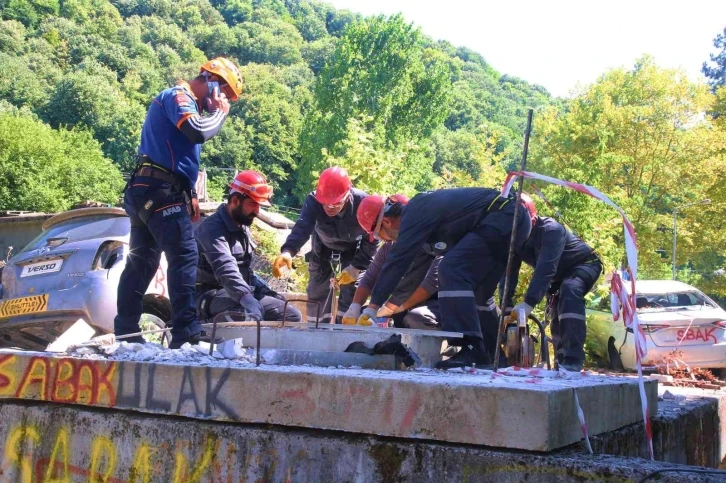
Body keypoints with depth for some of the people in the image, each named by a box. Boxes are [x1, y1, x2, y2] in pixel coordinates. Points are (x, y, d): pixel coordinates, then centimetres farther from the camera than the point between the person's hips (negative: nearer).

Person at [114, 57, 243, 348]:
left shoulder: (185, 103, 26)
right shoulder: (178, 96, -5)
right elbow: (198, 132, -24)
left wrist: (189, 195, 19)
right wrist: (220, 113, -5)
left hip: (146, 191, 10)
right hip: (160, 191, -10)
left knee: (142, 260, 9)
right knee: (184, 255, -15)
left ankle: (125, 331, 13)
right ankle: (186, 329, -20)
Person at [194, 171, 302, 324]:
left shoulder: (243, 228, 15)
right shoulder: (213, 228, -17)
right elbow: (225, 268, -35)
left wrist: (264, 289, 7)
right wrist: (247, 298, -51)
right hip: (213, 295, -9)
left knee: (292, 315, -1)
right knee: (253, 316, -38)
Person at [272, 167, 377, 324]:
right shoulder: (313, 201, -35)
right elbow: (302, 228, -50)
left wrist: (357, 267, -28)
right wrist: (287, 251, -69)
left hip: (354, 250, -1)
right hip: (323, 248, 1)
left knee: (351, 293, -12)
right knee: (317, 292, 4)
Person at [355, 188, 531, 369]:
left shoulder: (414, 215, -13)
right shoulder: (421, 208, 17)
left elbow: (397, 261, -16)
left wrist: (373, 306, -12)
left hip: (502, 220, -11)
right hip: (513, 221, 11)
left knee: (452, 271, -19)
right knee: (477, 292, 17)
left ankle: (472, 349, -24)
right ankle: (494, 353, 26)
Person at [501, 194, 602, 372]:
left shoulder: (551, 230, -36)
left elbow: (546, 268, -47)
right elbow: (510, 272, -18)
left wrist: (529, 302, -57)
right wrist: (506, 306, -33)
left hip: (584, 264, -9)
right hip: (561, 274, 9)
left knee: (569, 291, -35)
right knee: (557, 315, 6)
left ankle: (573, 360, -42)